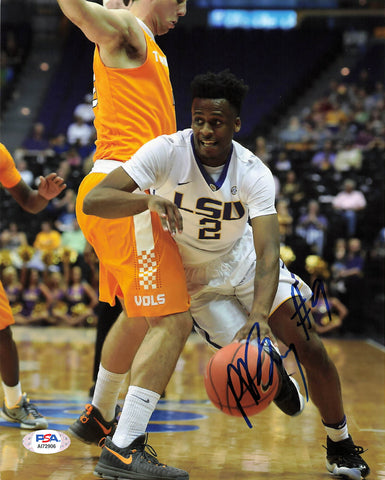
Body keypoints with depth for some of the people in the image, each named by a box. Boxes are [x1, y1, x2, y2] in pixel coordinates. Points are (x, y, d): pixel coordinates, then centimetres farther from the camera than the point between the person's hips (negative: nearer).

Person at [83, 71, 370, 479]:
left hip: (246, 262, 1)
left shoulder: (254, 174, -25)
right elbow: (93, 201, -33)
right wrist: (149, 199, -53)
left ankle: (341, 447, 10)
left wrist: (258, 316, -52)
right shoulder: (166, 152, -27)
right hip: (197, 278, -1)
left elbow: (268, 254, -35)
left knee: (312, 349, -12)